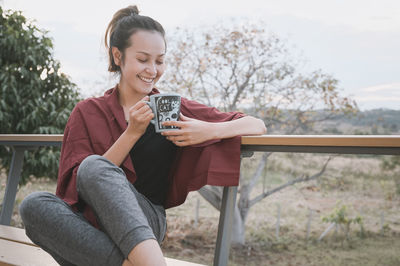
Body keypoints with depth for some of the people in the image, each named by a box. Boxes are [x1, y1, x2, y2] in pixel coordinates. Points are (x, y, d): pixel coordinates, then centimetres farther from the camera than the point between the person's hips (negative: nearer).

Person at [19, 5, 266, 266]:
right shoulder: (88, 112, 10)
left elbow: (257, 125, 8)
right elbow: (75, 186, -3)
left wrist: (209, 131, -12)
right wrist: (132, 133, -10)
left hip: (146, 223, -1)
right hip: (89, 225, 2)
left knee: (94, 166, -29)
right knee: (35, 205, -30)